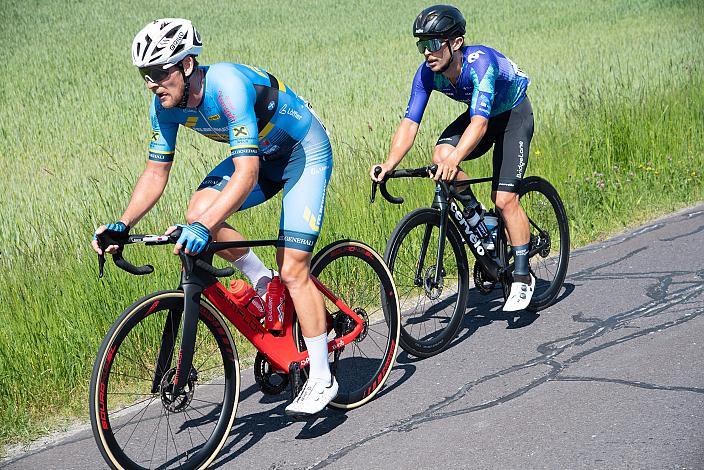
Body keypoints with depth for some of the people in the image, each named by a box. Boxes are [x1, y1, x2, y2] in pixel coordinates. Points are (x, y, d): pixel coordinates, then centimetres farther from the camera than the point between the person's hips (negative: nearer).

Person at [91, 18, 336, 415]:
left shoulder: (229, 86, -36)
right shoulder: (167, 104, -13)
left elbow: (246, 174, -42)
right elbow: (156, 173, -5)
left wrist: (205, 228, -53)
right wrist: (123, 224, -20)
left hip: (305, 152, -7)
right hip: (263, 154, 7)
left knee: (293, 269, -13)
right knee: (199, 211, -17)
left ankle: (322, 379, -1)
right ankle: (263, 282, 7)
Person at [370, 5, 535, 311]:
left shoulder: (480, 62, -37)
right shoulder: (427, 73, -20)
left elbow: (480, 123, -47)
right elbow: (409, 124, -22)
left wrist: (455, 160, -62)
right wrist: (389, 165, -37)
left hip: (513, 114, -5)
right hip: (478, 114, 6)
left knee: (504, 198, -15)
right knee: (441, 155, -24)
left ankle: (522, 277, -1)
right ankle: (474, 212, 3)